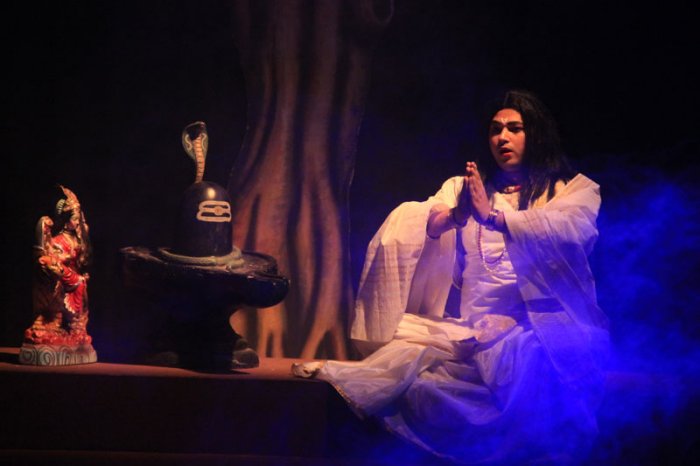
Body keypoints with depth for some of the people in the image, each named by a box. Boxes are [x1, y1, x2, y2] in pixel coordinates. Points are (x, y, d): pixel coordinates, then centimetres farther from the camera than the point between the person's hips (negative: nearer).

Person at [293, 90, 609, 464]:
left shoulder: (575, 188, 11)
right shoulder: (463, 187, 20)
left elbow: (573, 227, -14)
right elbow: (416, 225, 0)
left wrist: (493, 215, -24)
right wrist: (451, 216, -22)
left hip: (550, 323, -3)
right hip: (481, 329, 4)